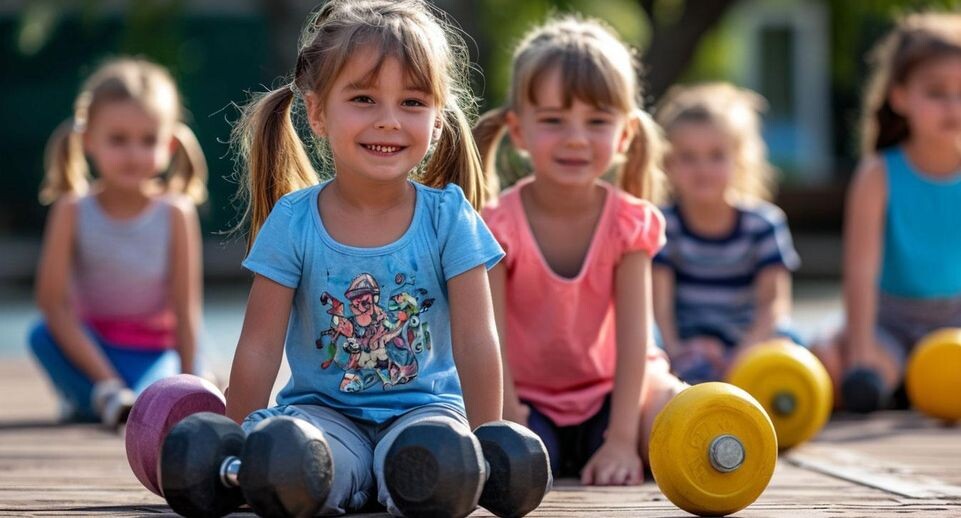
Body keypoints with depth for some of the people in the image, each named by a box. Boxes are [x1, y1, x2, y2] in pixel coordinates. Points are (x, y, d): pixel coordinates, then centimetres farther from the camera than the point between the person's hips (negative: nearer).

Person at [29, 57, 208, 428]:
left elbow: (186, 307, -10)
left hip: (159, 351, 0)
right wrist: (106, 380, -26)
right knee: (44, 336, -30)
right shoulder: (73, 210, -12)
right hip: (91, 345, 1)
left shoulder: (175, 213, -11)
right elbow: (51, 301, -18)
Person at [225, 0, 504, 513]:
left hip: (425, 404, 0)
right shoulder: (292, 221, -7)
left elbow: (476, 342, -9)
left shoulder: (448, 217, -7)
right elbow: (258, 350, -6)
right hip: (323, 409, 0)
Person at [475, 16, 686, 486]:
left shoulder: (629, 222, -10)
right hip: (526, 398, -2)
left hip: (609, 390, 2)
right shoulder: (498, 226, -15)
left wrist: (622, 441, -22)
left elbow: (633, 336, -14)